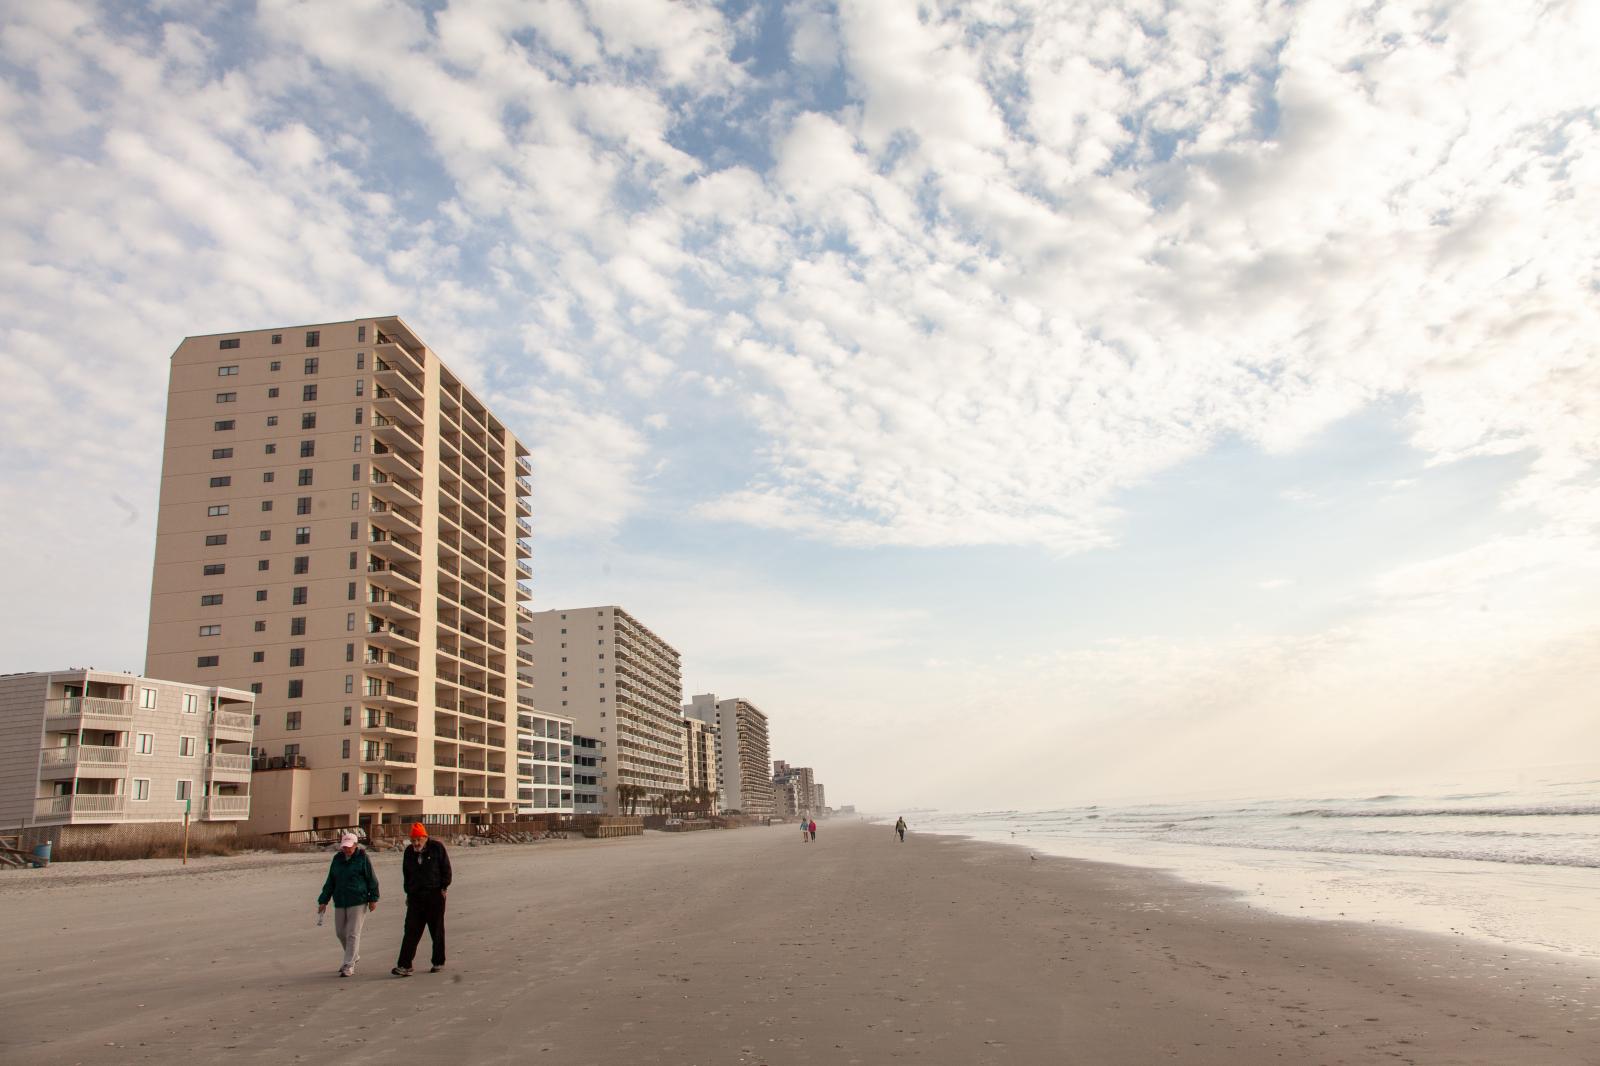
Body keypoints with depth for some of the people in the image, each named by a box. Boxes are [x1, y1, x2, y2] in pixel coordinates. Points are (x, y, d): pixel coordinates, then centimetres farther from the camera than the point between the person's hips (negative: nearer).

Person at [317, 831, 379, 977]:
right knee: (340, 932, 14)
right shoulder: (337, 858, 7)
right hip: (340, 902, 6)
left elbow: (372, 879, -3)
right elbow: (330, 881, 13)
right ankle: (354, 956, 35)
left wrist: (373, 899, -5)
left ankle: (349, 966, -1)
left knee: (353, 933, -6)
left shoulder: (362, 858, -6)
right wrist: (323, 901, 9)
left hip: (358, 902, -6)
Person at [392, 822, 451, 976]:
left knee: (437, 931, 5)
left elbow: (446, 868, -2)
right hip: (415, 897, 3)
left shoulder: (437, 848, -5)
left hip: (435, 895, -3)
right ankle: (404, 965, -6)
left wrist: (444, 887, -6)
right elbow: (406, 874, 18)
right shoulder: (409, 852, 8)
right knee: (411, 931, -4)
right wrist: (408, 892, 12)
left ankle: (438, 962, 17)